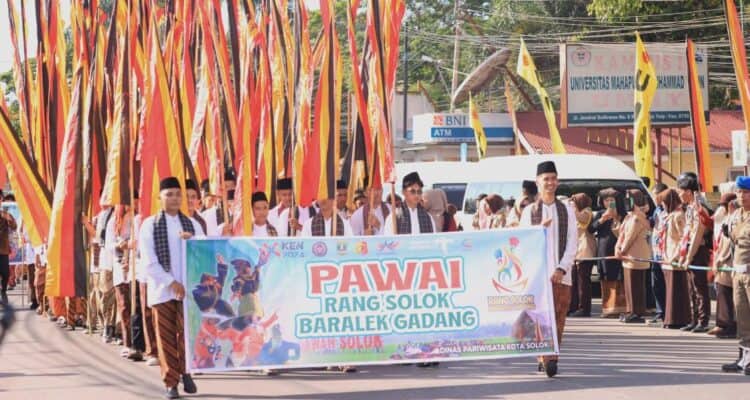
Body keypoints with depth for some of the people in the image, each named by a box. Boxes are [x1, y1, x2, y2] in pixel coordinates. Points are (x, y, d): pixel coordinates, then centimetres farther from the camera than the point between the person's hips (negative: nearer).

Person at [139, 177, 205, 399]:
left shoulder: (192, 224, 12)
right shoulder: (150, 225, 2)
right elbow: (149, 261, -5)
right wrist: (171, 282, -11)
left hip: (188, 288, 2)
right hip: (162, 289, -2)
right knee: (166, 336, 0)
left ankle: (186, 372, 14)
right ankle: (171, 382, 8)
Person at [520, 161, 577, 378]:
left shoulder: (567, 210, 10)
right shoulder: (529, 211, 8)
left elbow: (572, 244, 4)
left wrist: (562, 269, -8)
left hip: (560, 274, 1)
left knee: (558, 318, -2)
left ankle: (550, 358, 0)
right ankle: (546, 358, -7)